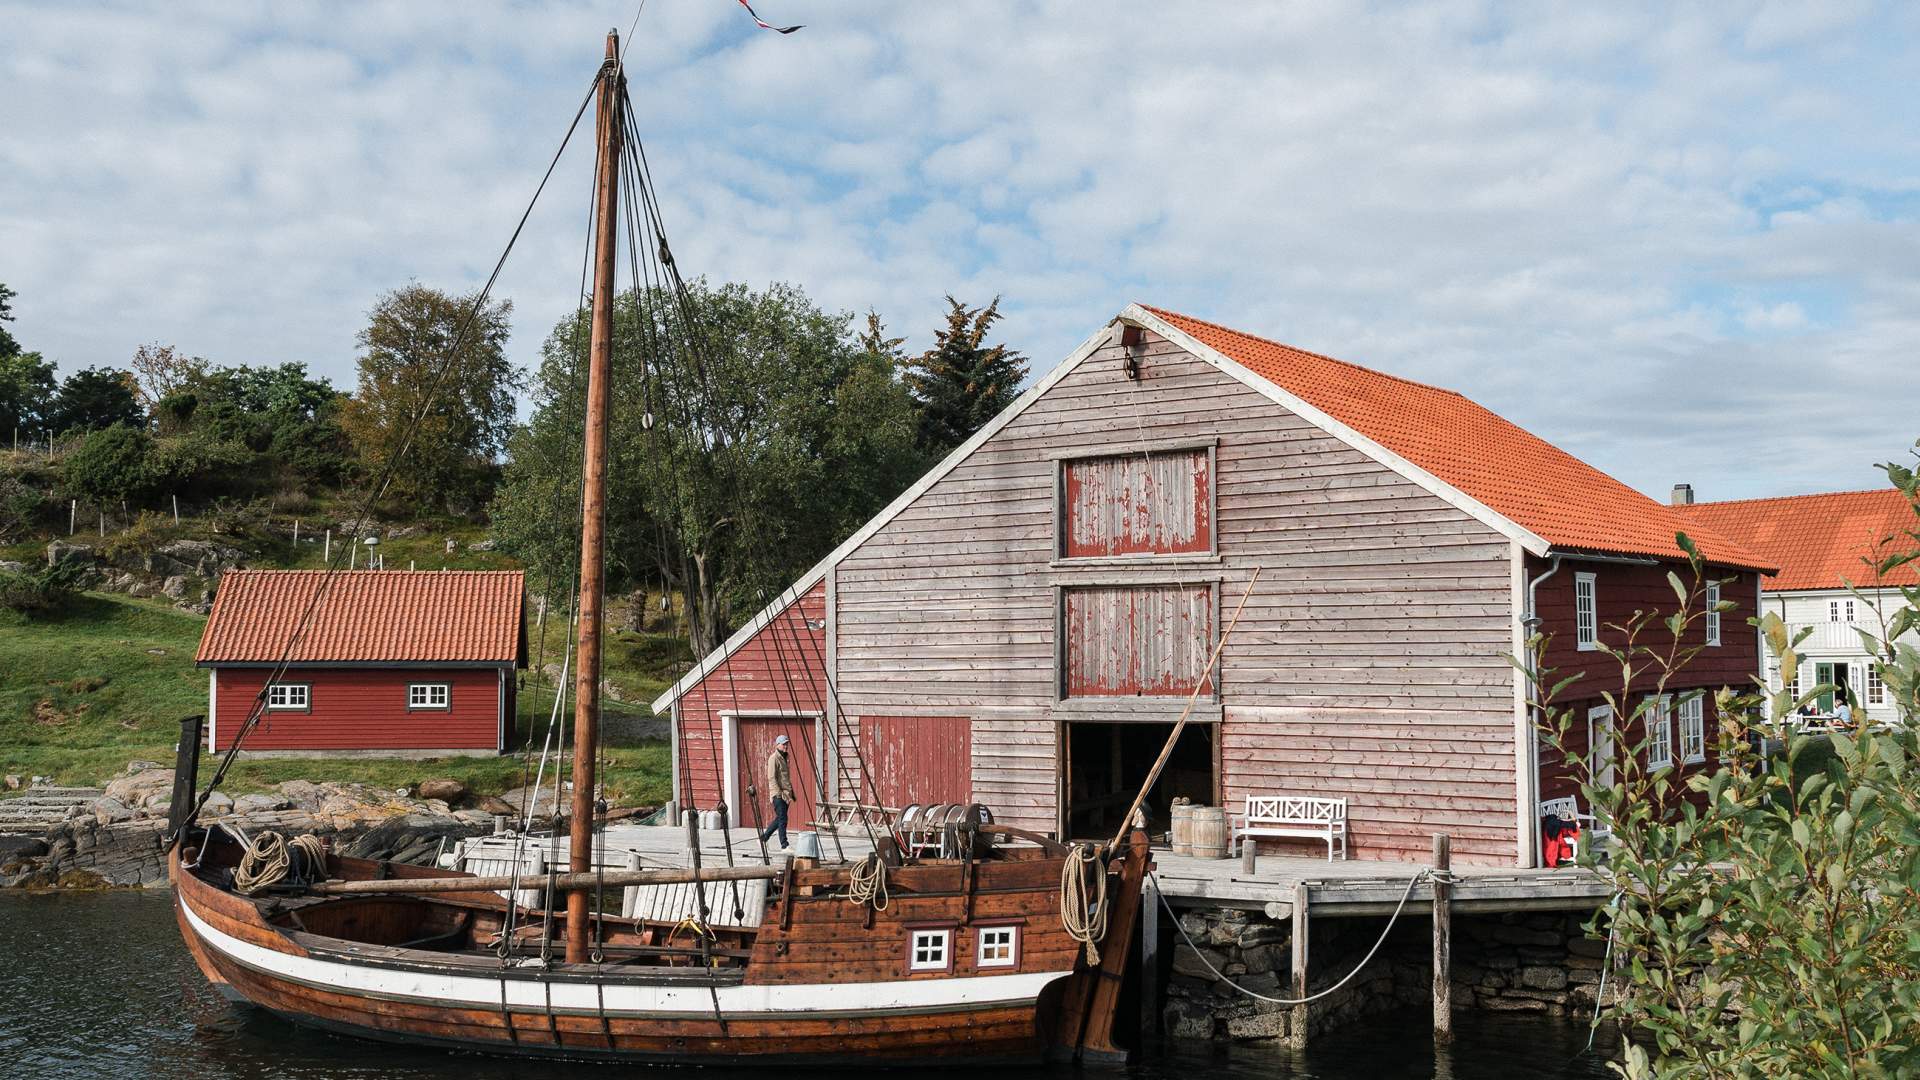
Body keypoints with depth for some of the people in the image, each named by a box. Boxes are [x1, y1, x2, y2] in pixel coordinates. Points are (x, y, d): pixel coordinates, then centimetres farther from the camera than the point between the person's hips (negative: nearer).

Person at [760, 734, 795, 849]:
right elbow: (771, 778, -16)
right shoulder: (774, 758, -10)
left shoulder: (784, 758, 19)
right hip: (778, 794, -9)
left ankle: (763, 838, 26)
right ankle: (784, 846, -7)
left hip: (785, 794, 9)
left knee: (779, 819, 13)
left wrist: (792, 793, 21)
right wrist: (778, 793, -21)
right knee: (782, 819, -9)